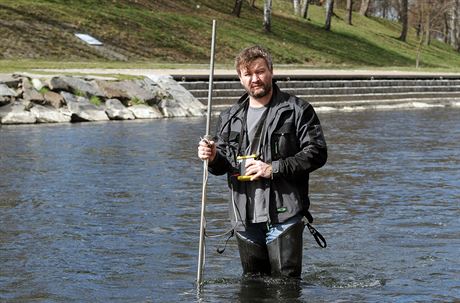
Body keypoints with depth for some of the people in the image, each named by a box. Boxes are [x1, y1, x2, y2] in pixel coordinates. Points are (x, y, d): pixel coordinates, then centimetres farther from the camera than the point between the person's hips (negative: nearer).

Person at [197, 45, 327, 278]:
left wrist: (274, 168, -15)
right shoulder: (230, 118, 14)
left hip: (283, 217, -5)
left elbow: (317, 153, -8)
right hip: (245, 219, 5)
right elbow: (222, 167, 18)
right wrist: (213, 158, -7)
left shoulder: (297, 110, -1)